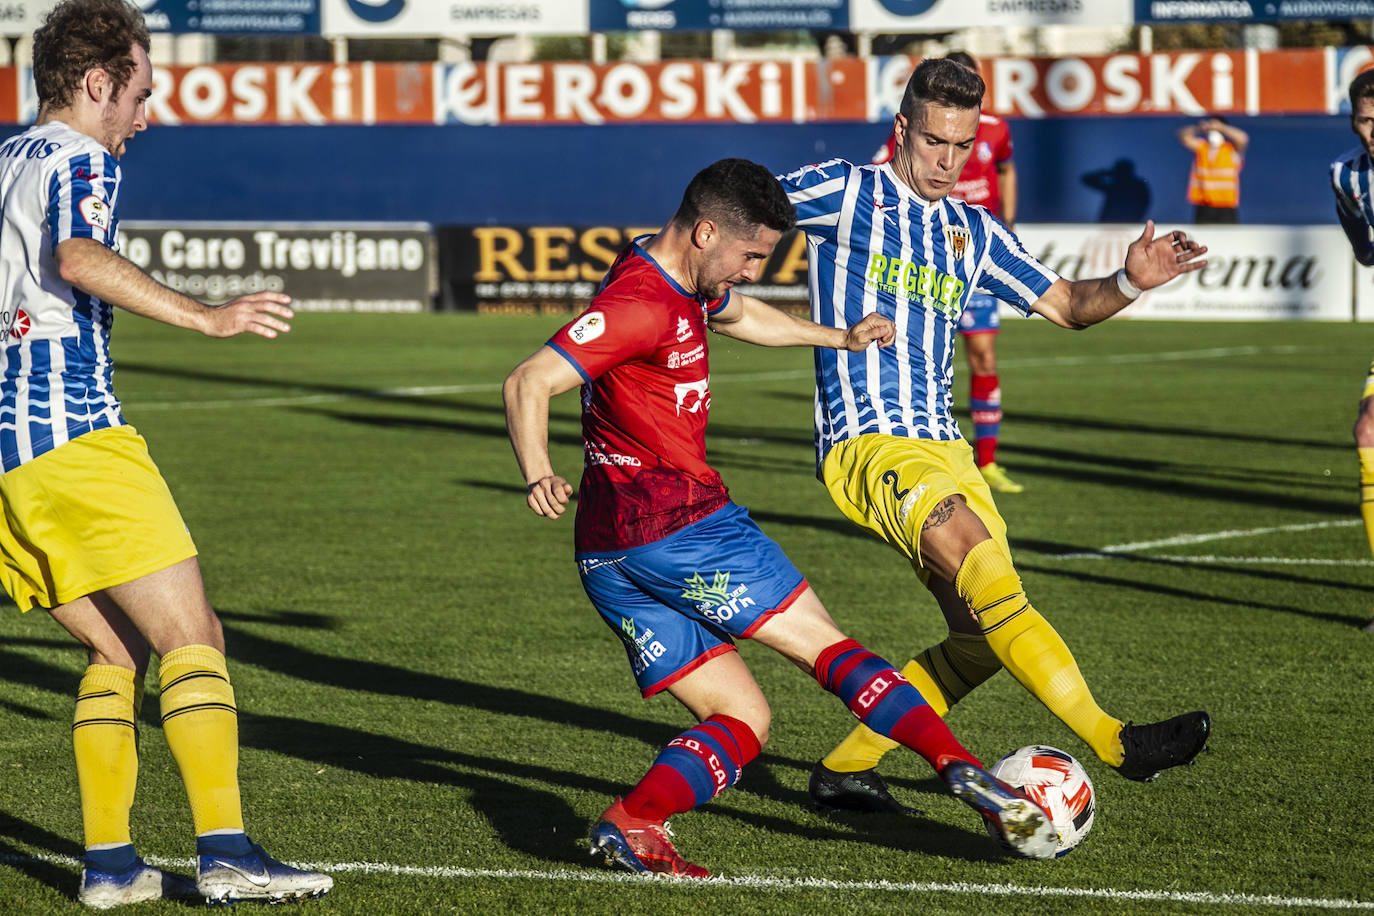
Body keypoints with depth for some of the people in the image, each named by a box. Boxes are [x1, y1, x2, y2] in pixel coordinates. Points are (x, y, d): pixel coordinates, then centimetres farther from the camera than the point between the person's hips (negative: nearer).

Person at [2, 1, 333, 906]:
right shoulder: (80, 159, -6)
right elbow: (77, 260, -27)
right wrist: (206, 316, -31)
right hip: (75, 438, -9)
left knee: (120, 649, 14)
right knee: (193, 637, -7)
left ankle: (108, 860, 6)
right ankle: (227, 852, -16)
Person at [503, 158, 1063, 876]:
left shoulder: (681, 280, 15)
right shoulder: (642, 304, -17)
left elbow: (737, 314, 39)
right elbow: (528, 383, -26)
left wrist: (839, 338, 44)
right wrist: (538, 476, -42)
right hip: (680, 521, -9)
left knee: (741, 718, 5)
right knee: (828, 648, 0)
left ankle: (631, 824, -17)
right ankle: (964, 772, -5)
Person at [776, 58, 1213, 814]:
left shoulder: (974, 233, 18)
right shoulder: (845, 194, 0)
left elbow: (1066, 305, 20)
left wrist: (1130, 283, 1)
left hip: (942, 450, 8)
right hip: (867, 442, -8)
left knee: (982, 638, 1)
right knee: (989, 578, -26)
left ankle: (846, 766, 15)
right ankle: (1115, 743, -31)